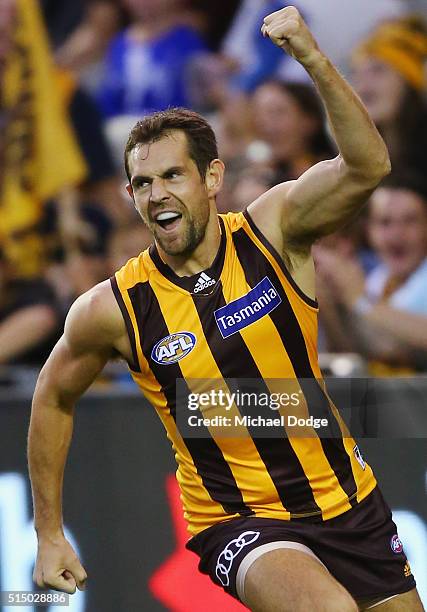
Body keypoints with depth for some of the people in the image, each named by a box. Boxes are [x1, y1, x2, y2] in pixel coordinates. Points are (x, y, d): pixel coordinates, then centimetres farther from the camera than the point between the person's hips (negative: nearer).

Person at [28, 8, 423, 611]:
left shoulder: (272, 230, -9)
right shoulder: (112, 309, -11)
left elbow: (366, 167, -26)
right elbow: (53, 400, 7)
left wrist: (311, 56, -39)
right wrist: (49, 537, 9)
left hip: (346, 500, 3)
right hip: (236, 521, -3)